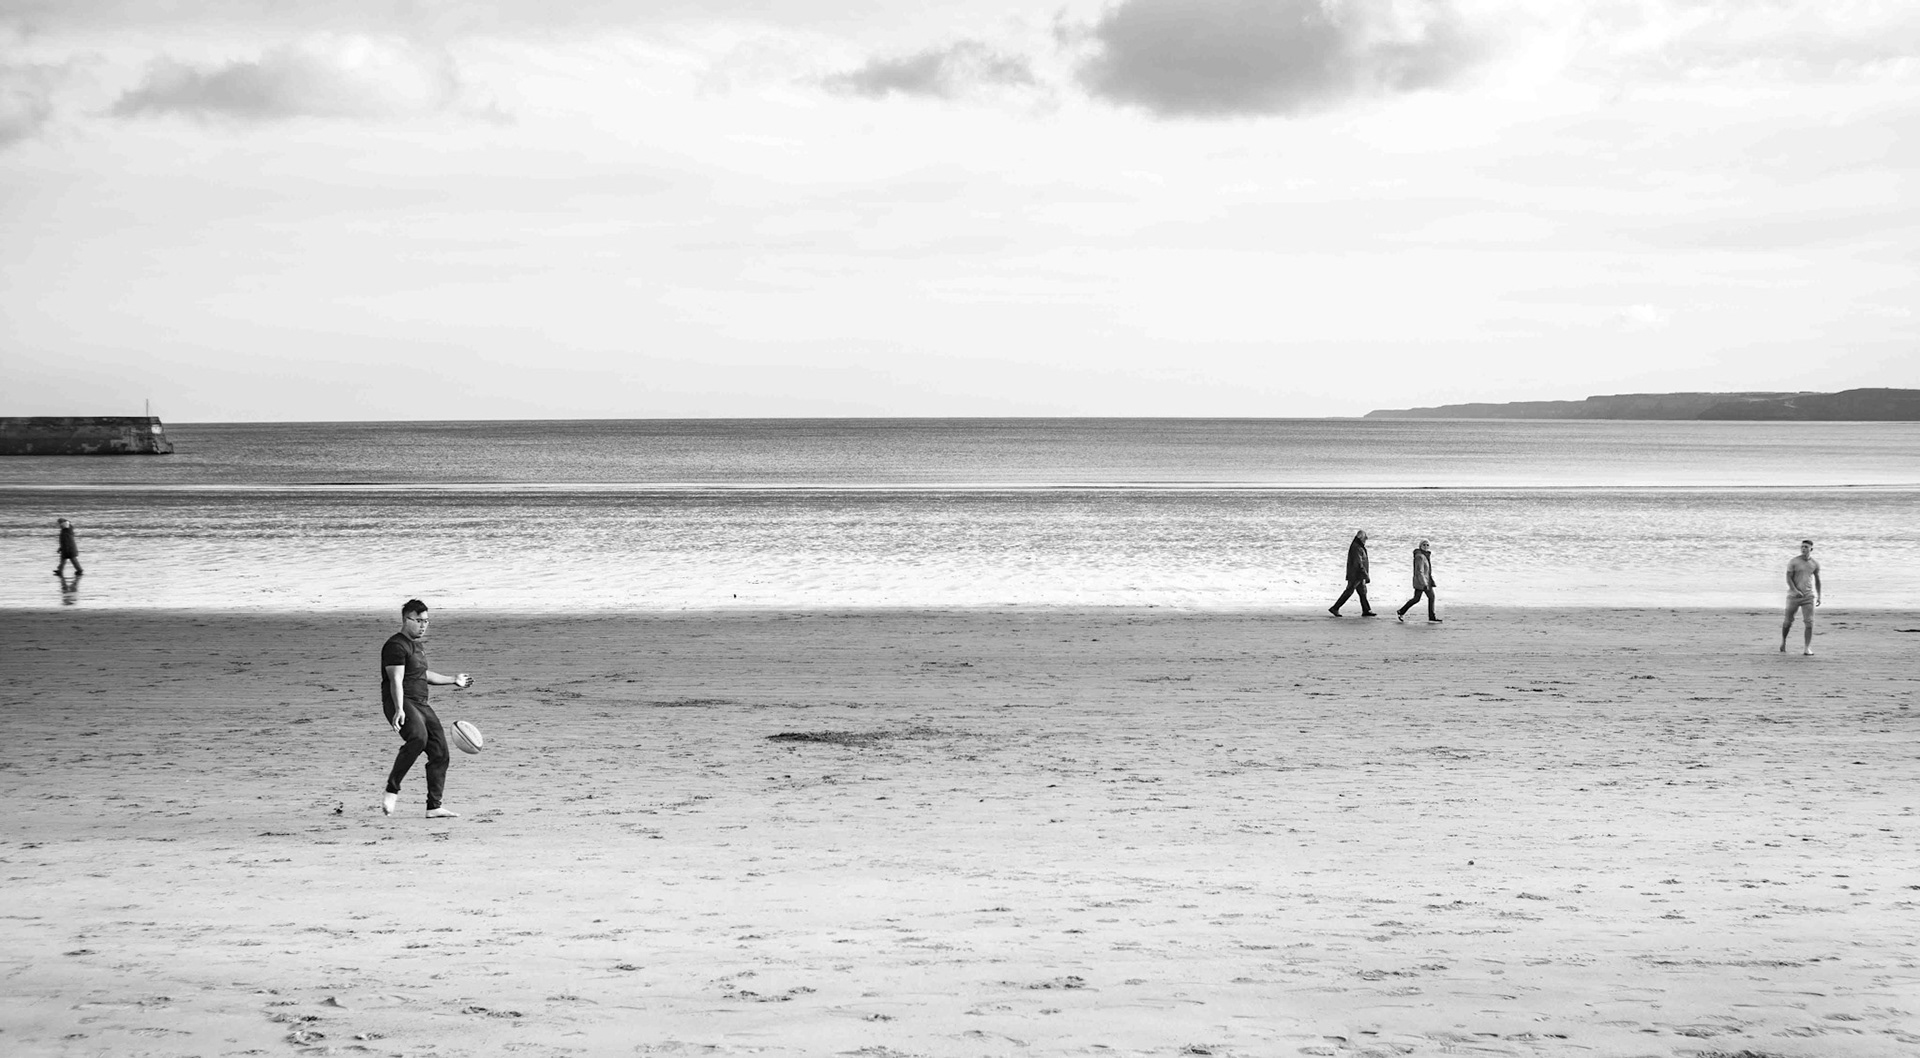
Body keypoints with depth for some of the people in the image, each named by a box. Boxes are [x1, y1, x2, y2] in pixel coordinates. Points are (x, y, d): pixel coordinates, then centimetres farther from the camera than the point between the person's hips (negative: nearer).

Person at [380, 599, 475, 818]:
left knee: (440, 754, 3)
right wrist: (399, 710, -32)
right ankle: (392, 790, -28)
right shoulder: (397, 646, -10)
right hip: (401, 703, -10)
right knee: (418, 737, -35)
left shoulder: (418, 644, 21)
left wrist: (453, 681, 43)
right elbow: (396, 681, -20)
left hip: (420, 704, 10)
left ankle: (434, 807, 9)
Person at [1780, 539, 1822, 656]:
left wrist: (1819, 596, 15)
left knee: (1809, 622, -11)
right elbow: (1788, 578, -8)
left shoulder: (1815, 564, 4)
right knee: (1788, 622, 5)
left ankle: (1808, 648, -8)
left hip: (1809, 596, 1)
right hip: (1794, 595, -1)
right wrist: (1795, 590, -22)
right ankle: (1783, 641, 32)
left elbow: (1817, 580, 17)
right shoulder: (1793, 561, -5)